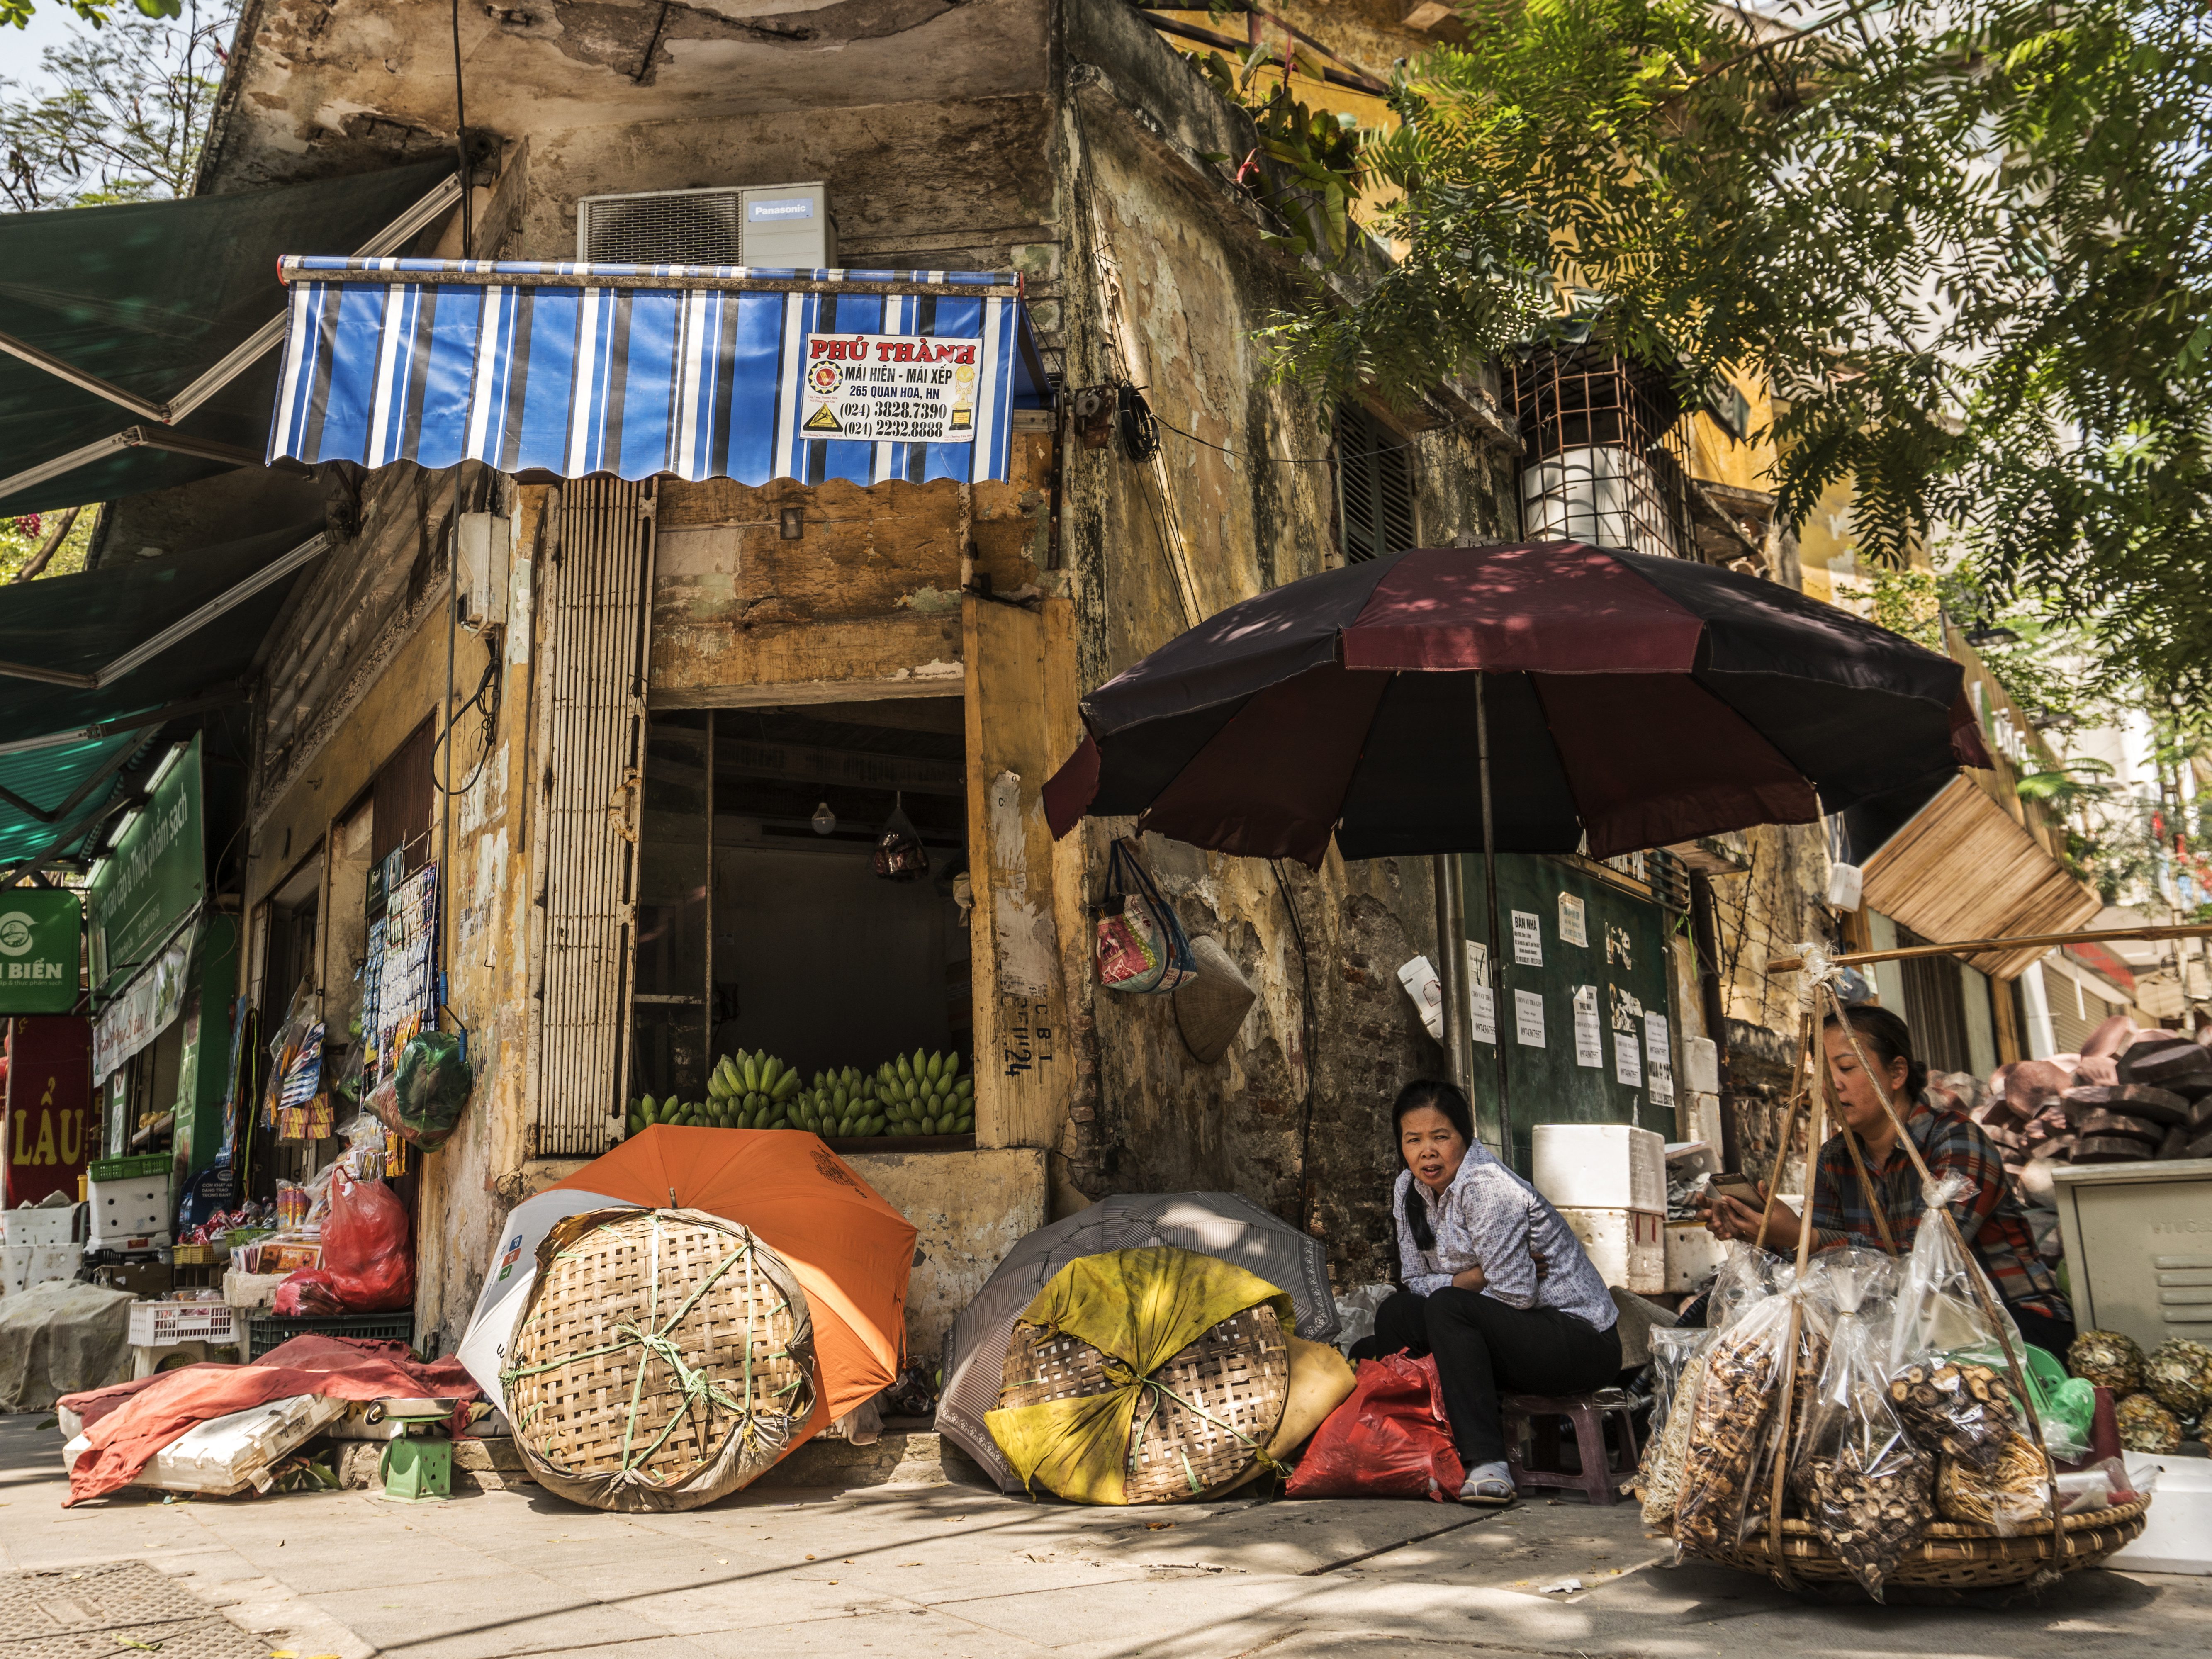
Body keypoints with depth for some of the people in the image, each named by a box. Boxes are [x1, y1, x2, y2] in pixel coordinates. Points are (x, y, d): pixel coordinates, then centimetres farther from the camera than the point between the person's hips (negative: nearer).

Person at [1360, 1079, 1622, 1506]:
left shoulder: (1486, 1188, -20)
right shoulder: (1410, 1188, 5)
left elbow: (1517, 1294, -24)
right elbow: (1414, 1280, 3)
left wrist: (1452, 1286, -10)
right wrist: (1480, 1276, -12)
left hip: (1582, 1343, -8)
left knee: (1447, 1308, -27)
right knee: (1396, 1312, -5)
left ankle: (1486, 1466, -30)